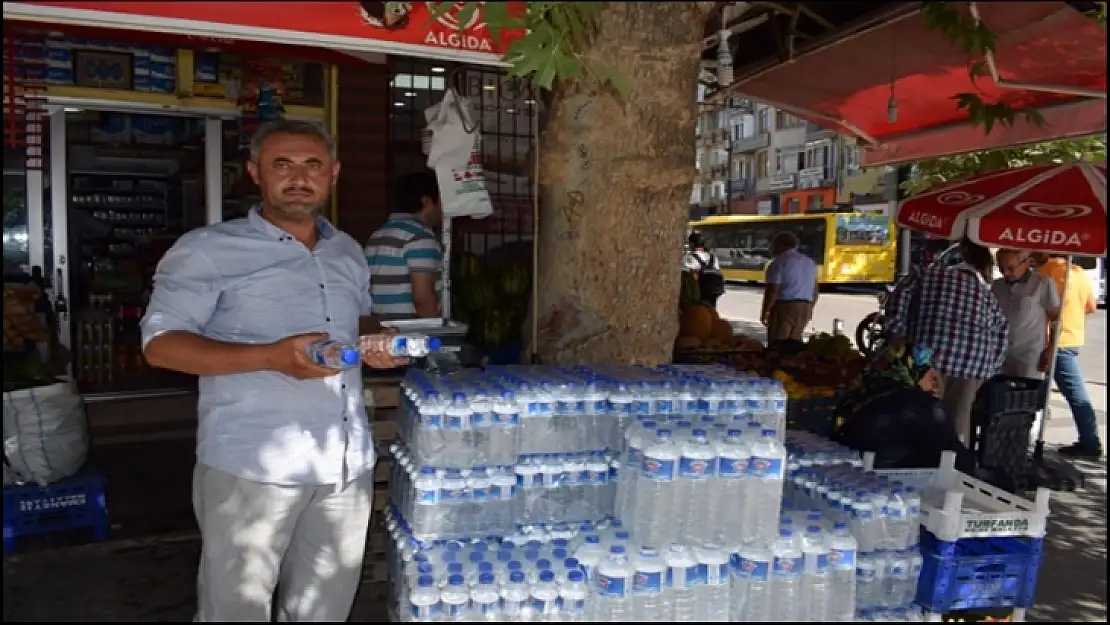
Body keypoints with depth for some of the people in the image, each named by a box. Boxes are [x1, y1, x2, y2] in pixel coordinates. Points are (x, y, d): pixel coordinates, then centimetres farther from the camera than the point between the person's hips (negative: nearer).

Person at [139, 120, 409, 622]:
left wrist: (376, 341, 2)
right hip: (251, 466, -5)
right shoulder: (206, 250, -5)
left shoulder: (349, 252, 14)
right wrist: (270, 357, -23)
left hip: (348, 465, 5)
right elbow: (160, 344, -9)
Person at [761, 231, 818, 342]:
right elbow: (814, 290, 17)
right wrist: (810, 308, 25)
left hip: (784, 307, -7)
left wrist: (765, 312, -8)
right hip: (805, 308, 7)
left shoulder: (778, 263, -10)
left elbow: (772, 291, -15)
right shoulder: (810, 262, 13)